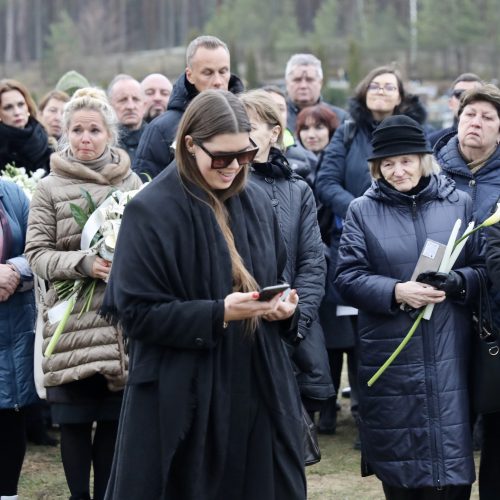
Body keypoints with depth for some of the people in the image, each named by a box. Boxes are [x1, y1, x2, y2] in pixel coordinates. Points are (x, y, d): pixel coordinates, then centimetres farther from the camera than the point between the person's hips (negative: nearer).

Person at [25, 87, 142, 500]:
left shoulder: (132, 183, 6)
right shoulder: (49, 188, -1)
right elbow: (37, 253, -3)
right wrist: (85, 264, -18)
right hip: (72, 323, -2)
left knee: (115, 416, 8)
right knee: (74, 418, 2)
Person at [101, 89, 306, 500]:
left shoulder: (256, 201, 8)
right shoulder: (152, 211, -12)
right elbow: (135, 311, -13)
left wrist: (284, 306, -5)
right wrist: (218, 314, -22)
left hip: (257, 384, 5)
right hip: (184, 396, -5)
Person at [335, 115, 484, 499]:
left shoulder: (460, 203, 7)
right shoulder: (362, 211, 5)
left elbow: (484, 269, 7)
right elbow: (349, 277, -1)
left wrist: (454, 283, -15)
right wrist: (396, 292, -18)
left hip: (450, 355, 0)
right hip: (390, 356, 0)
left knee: (452, 466, -3)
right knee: (399, 463, 4)